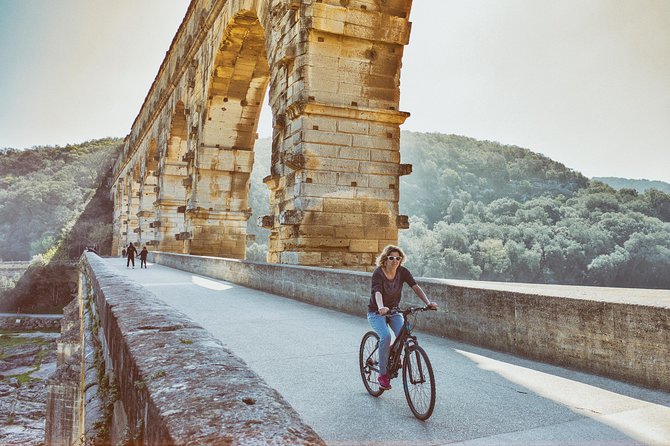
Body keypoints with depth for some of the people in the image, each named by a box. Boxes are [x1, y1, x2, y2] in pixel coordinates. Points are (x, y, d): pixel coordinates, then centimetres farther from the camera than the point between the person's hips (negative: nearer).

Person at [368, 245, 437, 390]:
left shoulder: (403, 272, -9)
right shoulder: (378, 273, -20)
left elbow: (415, 287, -19)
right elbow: (377, 292, -36)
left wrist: (428, 303, -35)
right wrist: (381, 307, -56)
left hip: (394, 311, 4)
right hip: (376, 312, -3)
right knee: (386, 336, -28)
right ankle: (383, 374, -12)